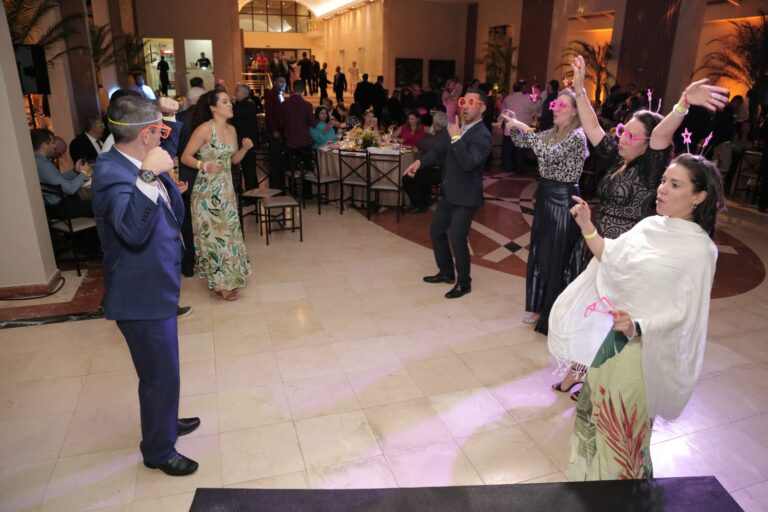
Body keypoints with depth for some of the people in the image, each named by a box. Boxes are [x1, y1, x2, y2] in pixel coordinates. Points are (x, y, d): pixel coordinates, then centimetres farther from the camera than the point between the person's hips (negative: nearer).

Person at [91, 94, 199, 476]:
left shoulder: (137, 167, 3)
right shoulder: (111, 172, -24)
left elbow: (174, 215, 12)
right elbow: (132, 230, -41)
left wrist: (163, 177, 0)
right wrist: (149, 176, -44)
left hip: (156, 286, 9)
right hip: (141, 293, -9)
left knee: (163, 369, 27)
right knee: (160, 375, 7)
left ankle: (164, 421, 49)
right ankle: (158, 451, 28)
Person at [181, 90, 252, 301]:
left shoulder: (232, 129, 6)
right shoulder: (204, 129, -14)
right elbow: (185, 157, -12)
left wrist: (245, 148, -3)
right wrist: (203, 165, -29)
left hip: (226, 188, 7)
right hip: (207, 190, -7)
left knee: (227, 231, 13)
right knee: (214, 233, 1)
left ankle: (227, 278, 27)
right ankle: (221, 283, 13)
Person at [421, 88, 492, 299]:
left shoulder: (482, 135, -17)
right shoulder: (461, 127, 10)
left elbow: (469, 163, -32)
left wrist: (456, 138, -30)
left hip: (465, 196, -9)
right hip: (449, 193, 9)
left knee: (457, 239, -7)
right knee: (436, 231, 16)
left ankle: (464, 283, 13)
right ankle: (446, 272, 34)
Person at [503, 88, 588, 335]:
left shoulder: (577, 136, -14)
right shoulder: (552, 133, 11)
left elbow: (549, 155, -27)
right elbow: (523, 143, 11)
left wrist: (525, 129, -25)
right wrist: (513, 127, -8)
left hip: (563, 200, -8)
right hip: (545, 196, 8)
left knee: (558, 257, 1)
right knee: (540, 253, 14)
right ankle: (541, 307, 29)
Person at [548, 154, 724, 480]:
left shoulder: (699, 250, -16)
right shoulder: (649, 226, 1)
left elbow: (682, 312, -18)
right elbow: (612, 260, 7)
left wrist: (637, 326, -33)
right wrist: (587, 228, -4)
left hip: (641, 347, -6)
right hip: (607, 336, 6)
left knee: (621, 423, 10)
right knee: (598, 409, 22)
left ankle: (615, 476, 37)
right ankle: (591, 470, 46)